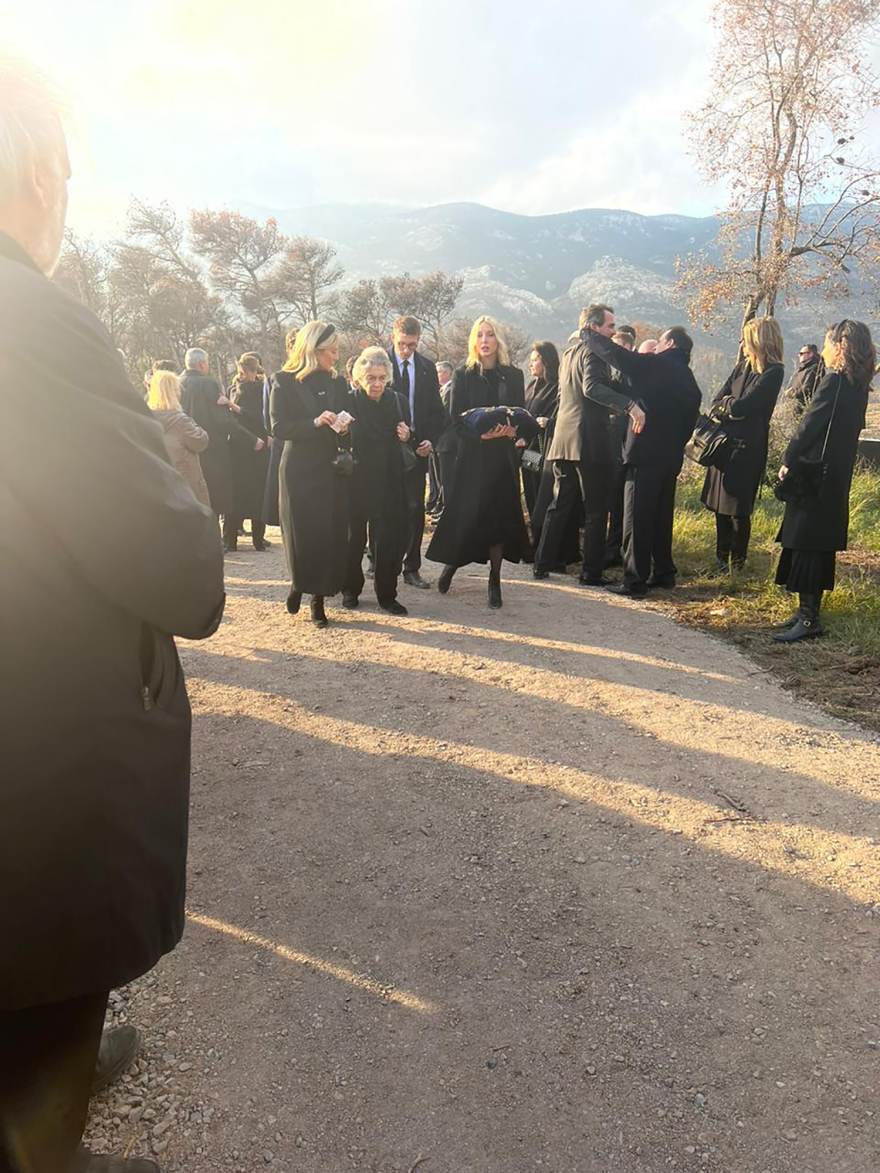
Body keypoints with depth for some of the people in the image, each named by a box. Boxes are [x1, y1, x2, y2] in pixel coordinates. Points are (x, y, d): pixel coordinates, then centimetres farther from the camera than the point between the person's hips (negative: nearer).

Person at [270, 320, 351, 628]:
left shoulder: (337, 382, 10)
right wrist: (315, 423, -21)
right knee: (303, 535, 1)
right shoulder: (285, 381, -3)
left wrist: (343, 429, -8)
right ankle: (299, 584, 28)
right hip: (300, 472, -4)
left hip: (333, 470, 4)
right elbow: (278, 428, -10)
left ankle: (318, 598, 12)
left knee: (332, 535, 1)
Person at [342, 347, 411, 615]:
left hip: (387, 482, 2)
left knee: (388, 540, 2)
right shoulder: (348, 403, -8)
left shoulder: (395, 401, 2)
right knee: (353, 538, 10)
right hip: (355, 481, -2)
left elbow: (403, 438, 14)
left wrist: (406, 436, -8)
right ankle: (350, 590, 27)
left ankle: (387, 595, 14)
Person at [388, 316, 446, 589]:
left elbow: (437, 410, 11)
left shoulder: (427, 369, 9)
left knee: (415, 509, 4)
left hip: (417, 447, 3)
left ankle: (411, 568, 12)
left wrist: (431, 440, -3)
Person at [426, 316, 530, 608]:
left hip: (503, 456, 2)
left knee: (500, 515, 1)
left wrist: (512, 429, -14)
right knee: (464, 515, -2)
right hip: (471, 456, -2)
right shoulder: (463, 376, 1)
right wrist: (481, 434, -21)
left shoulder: (513, 375, 7)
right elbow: (456, 421, -4)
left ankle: (495, 580, 11)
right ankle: (451, 564, 25)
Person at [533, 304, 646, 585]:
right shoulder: (592, 351, -8)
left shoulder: (569, 352, 19)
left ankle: (542, 564, 15)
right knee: (596, 510, -1)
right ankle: (591, 572, 1)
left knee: (559, 505, 14)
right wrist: (630, 405, -33)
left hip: (563, 440, 8)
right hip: (590, 440, -8)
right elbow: (592, 387, -26)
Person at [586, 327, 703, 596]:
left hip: (645, 453, -8)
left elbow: (613, 353, -7)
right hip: (671, 457, 8)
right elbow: (688, 423, 19)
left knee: (637, 518, -5)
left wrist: (588, 335, 8)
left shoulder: (655, 365, -5)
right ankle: (663, 573, 24)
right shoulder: (690, 380, 17)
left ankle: (635, 581, -5)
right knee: (662, 516, 17)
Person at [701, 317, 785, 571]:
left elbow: (741, 407, -18)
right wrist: (730, 408, -11)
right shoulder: (742, 367, 11)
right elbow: (716, 403, 8)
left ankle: (737, 564, 12)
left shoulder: (773, 372, -11)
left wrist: (727, 403, 1)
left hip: (747, 448, -7)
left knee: (738, 509, -1)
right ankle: (721, 559, 21)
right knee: (720, 505, 10)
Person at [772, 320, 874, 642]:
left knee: (805, 545, -6)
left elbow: (809, 425, -17)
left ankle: (808, 618, -4)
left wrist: (788, 462, -7)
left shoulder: (834, 381, -15)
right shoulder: (858, 386, 12)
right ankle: (809, 609, 22)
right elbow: (848, 431, 15)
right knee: (819, 545, 14)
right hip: (836, 479, 9)